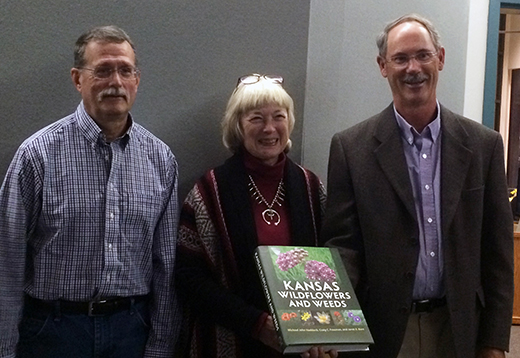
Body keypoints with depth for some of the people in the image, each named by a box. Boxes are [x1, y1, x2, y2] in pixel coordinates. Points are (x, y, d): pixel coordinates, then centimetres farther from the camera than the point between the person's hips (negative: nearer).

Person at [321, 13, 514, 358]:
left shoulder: (484, 144, 1)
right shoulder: (351, 147, -4)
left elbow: (497, 251, 3)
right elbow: (342, 242, -4)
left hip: (458, 328, 2)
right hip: (383, 330, -1)